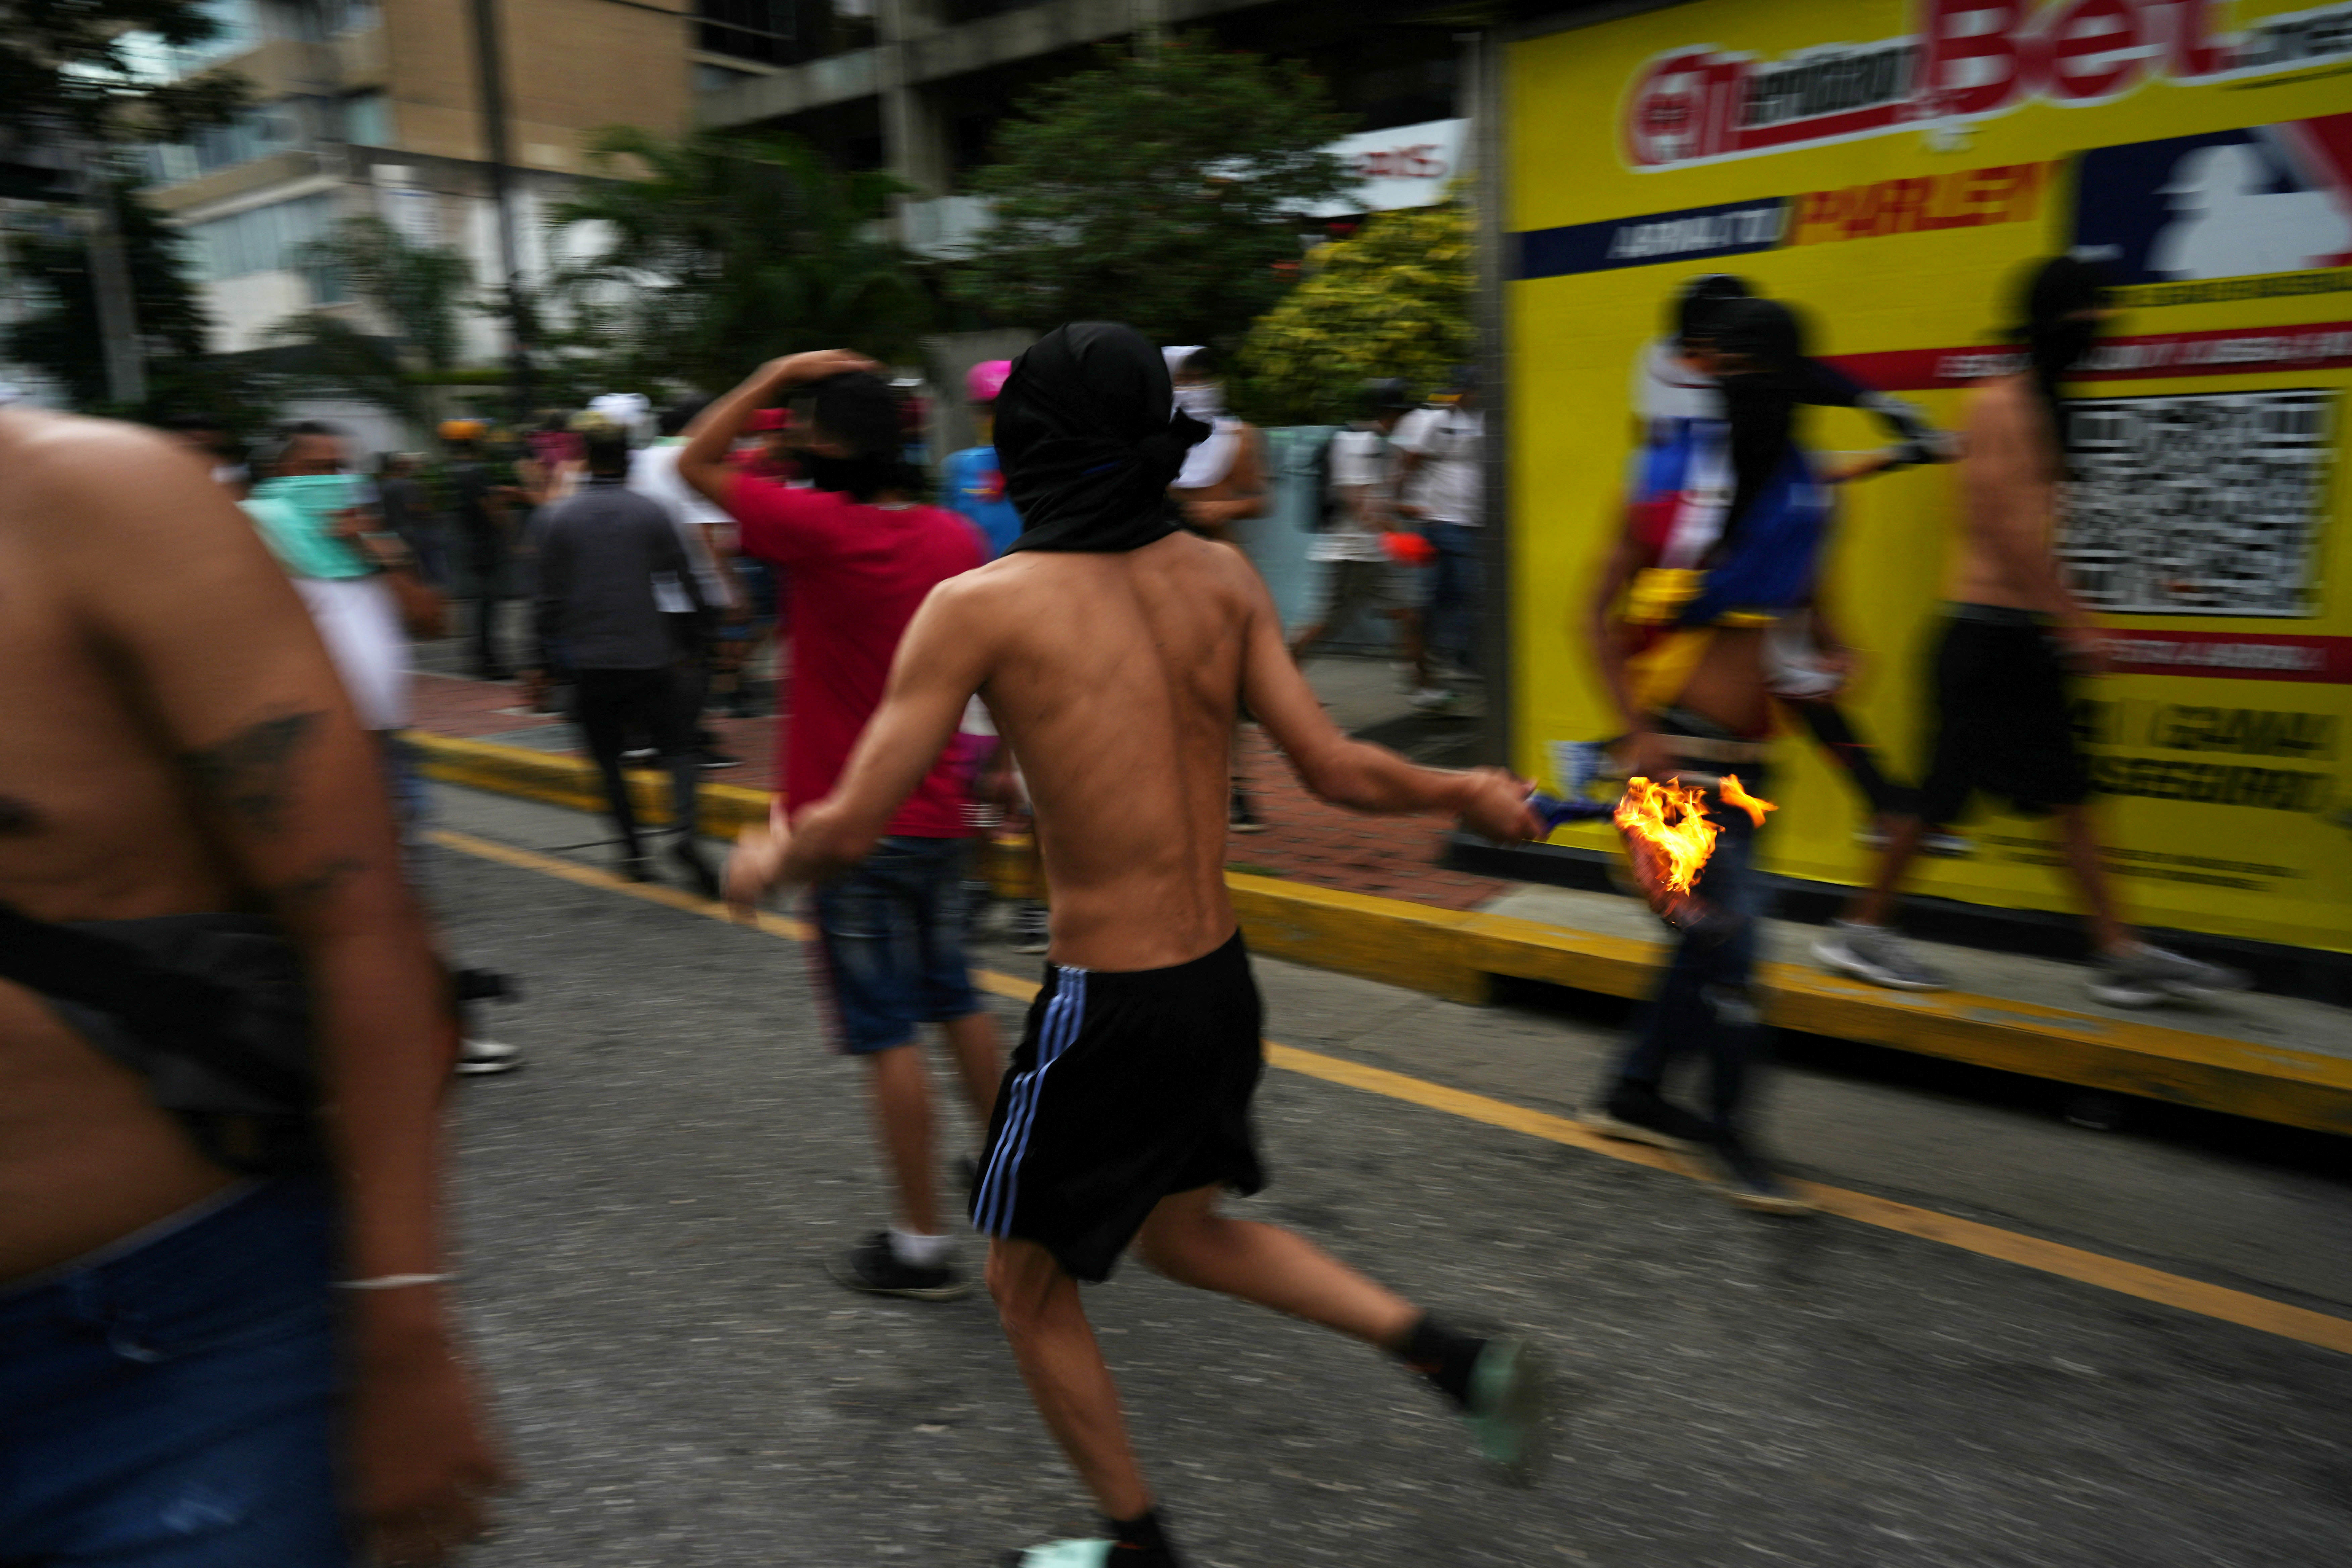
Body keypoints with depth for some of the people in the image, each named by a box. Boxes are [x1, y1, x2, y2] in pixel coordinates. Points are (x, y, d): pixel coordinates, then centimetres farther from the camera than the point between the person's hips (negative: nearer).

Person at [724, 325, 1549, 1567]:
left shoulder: (980, 604, -15)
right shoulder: (1222, 577, -1)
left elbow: (848, 830, -14)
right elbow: (1333, 770, -1)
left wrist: (764, 863, 8)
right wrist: (1470, 797, 16)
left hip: (1106, 1006, -6)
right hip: (1223, 981, 6)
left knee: (1028, 1282, 20)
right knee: (1183, 1230, 31)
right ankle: (1451, 1354, 22)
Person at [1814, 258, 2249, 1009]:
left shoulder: (2042, 406, 18)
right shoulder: (2000, 404, -11)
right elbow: (2008, 531, -19)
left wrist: (2073, 620, 20)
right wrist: (2074, 623, -18)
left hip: (2025, 636, 10)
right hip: (1990, 631, -10)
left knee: (2068, 794, 9)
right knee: (1947, 789, -4)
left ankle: (2121, 953, 14)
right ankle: (1860, 931, 9)